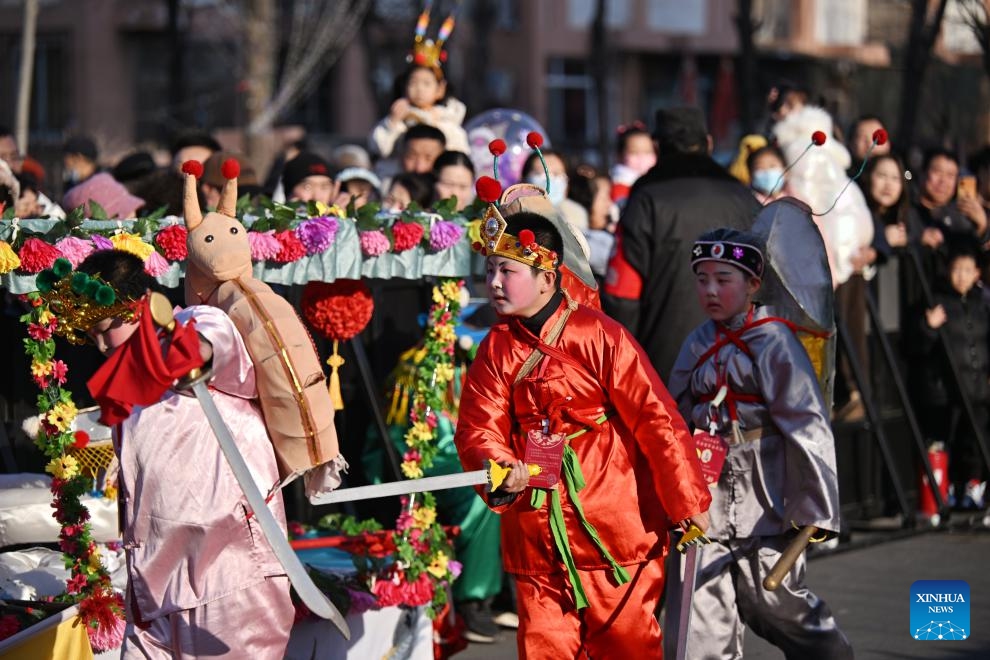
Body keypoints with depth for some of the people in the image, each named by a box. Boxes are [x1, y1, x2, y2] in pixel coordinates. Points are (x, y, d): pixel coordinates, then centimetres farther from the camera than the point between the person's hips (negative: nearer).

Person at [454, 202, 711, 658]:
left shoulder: (600, 337, -9)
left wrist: (688, 504, -7)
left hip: (616, 534, -4)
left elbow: (655, 419, -8)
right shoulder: (497, 348, 5)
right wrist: (498, 470, -25)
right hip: (535, 541, 4)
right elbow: (477, 427, -2)